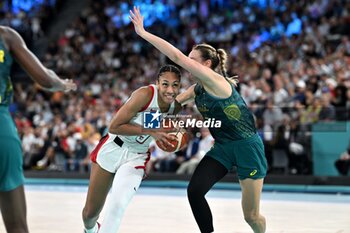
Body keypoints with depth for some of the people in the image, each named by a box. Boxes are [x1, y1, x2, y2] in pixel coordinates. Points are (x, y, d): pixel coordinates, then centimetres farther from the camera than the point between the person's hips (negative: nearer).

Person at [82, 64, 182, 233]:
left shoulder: (177, 106, -7)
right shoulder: (145, 94, -25)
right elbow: (114, 126, -25)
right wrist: (151, 132, -29)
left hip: (137, 157, 3)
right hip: (113, 148, -3)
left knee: (117, 207, -19)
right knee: (91, 211, 11)